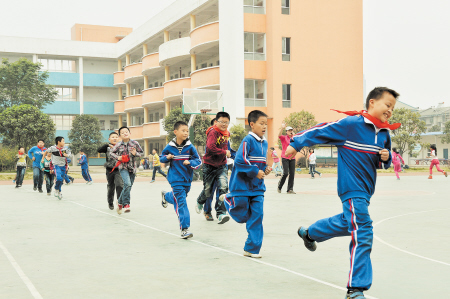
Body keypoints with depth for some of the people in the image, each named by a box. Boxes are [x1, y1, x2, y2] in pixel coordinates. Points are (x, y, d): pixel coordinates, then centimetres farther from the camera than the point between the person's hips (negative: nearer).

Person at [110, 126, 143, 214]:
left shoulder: (135, 143, 1)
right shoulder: (118, 145, 0)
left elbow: (141, 153, 11)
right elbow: (112, 152, 14)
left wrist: (136, 153, -10)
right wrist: (117, 157, -4)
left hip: (132, 168, 2)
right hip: (123, 168, -2)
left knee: (128, 187, 7)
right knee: (127, 184, -24)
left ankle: (120, 203, 29)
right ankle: (126, 204, -15)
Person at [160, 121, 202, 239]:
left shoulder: (190, 147, -4)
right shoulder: (169, 147, -4)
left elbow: (198, 161, -3)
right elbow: (162, 157, 12)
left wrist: (190, 162, -23)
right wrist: (167, 157, -10)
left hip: (187, 179, 3)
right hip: (176, 179, -3)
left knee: (179, 197, 23)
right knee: (181, 203, -9)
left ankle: (166, 196, 56)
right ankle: (184, 229, -7)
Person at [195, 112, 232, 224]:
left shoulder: (227, 134, 6)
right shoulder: (213, 132, -17)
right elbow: (211, 148, -29)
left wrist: (227, 153, 10)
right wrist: (225, 152, -20)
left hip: (221, 165, 5)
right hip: (210, 165, -5)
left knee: (224, 187, -16)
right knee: (208, 190, 8)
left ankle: (221, 214, -16)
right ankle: (200, 202, 44)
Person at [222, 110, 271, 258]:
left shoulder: (264, 143, 9)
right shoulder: (248, 140, -16)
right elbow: (240, 161, -23)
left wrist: (265, 169, 3)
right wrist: (256, 171, -20)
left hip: (257, 187, 6)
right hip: (242, 186, -6)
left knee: (257, 215, 0)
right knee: (242, 216, 6)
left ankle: (252, 249, 7)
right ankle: (228, 200, 37)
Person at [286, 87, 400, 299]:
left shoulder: (384, 134, 8)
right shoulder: (351, 124, -15)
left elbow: (384, 162, 20)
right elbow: (321, 131, -11)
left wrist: (385, 158, -3)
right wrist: (296, 144, -9)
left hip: (366, 190, 9)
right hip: (352, 188, -9)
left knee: (348, 222, 26)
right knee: (362, 234, -14)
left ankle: (309, 233, 51)